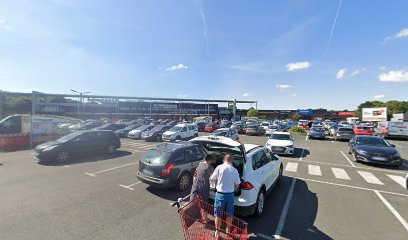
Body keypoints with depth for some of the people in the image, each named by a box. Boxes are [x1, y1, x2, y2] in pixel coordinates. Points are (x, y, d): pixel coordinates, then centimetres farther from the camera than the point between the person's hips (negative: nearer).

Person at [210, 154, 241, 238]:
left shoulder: (219, 167, -13)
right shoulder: (235, 170, -4)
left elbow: (212, 179, -9)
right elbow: (237, 185, 3)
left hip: (220, 194, -3)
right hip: (230, 194, 3)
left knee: (218, 215, 14)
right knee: (229, 215, 22)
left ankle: (217, 232, 27)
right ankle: (228, 230, 38)